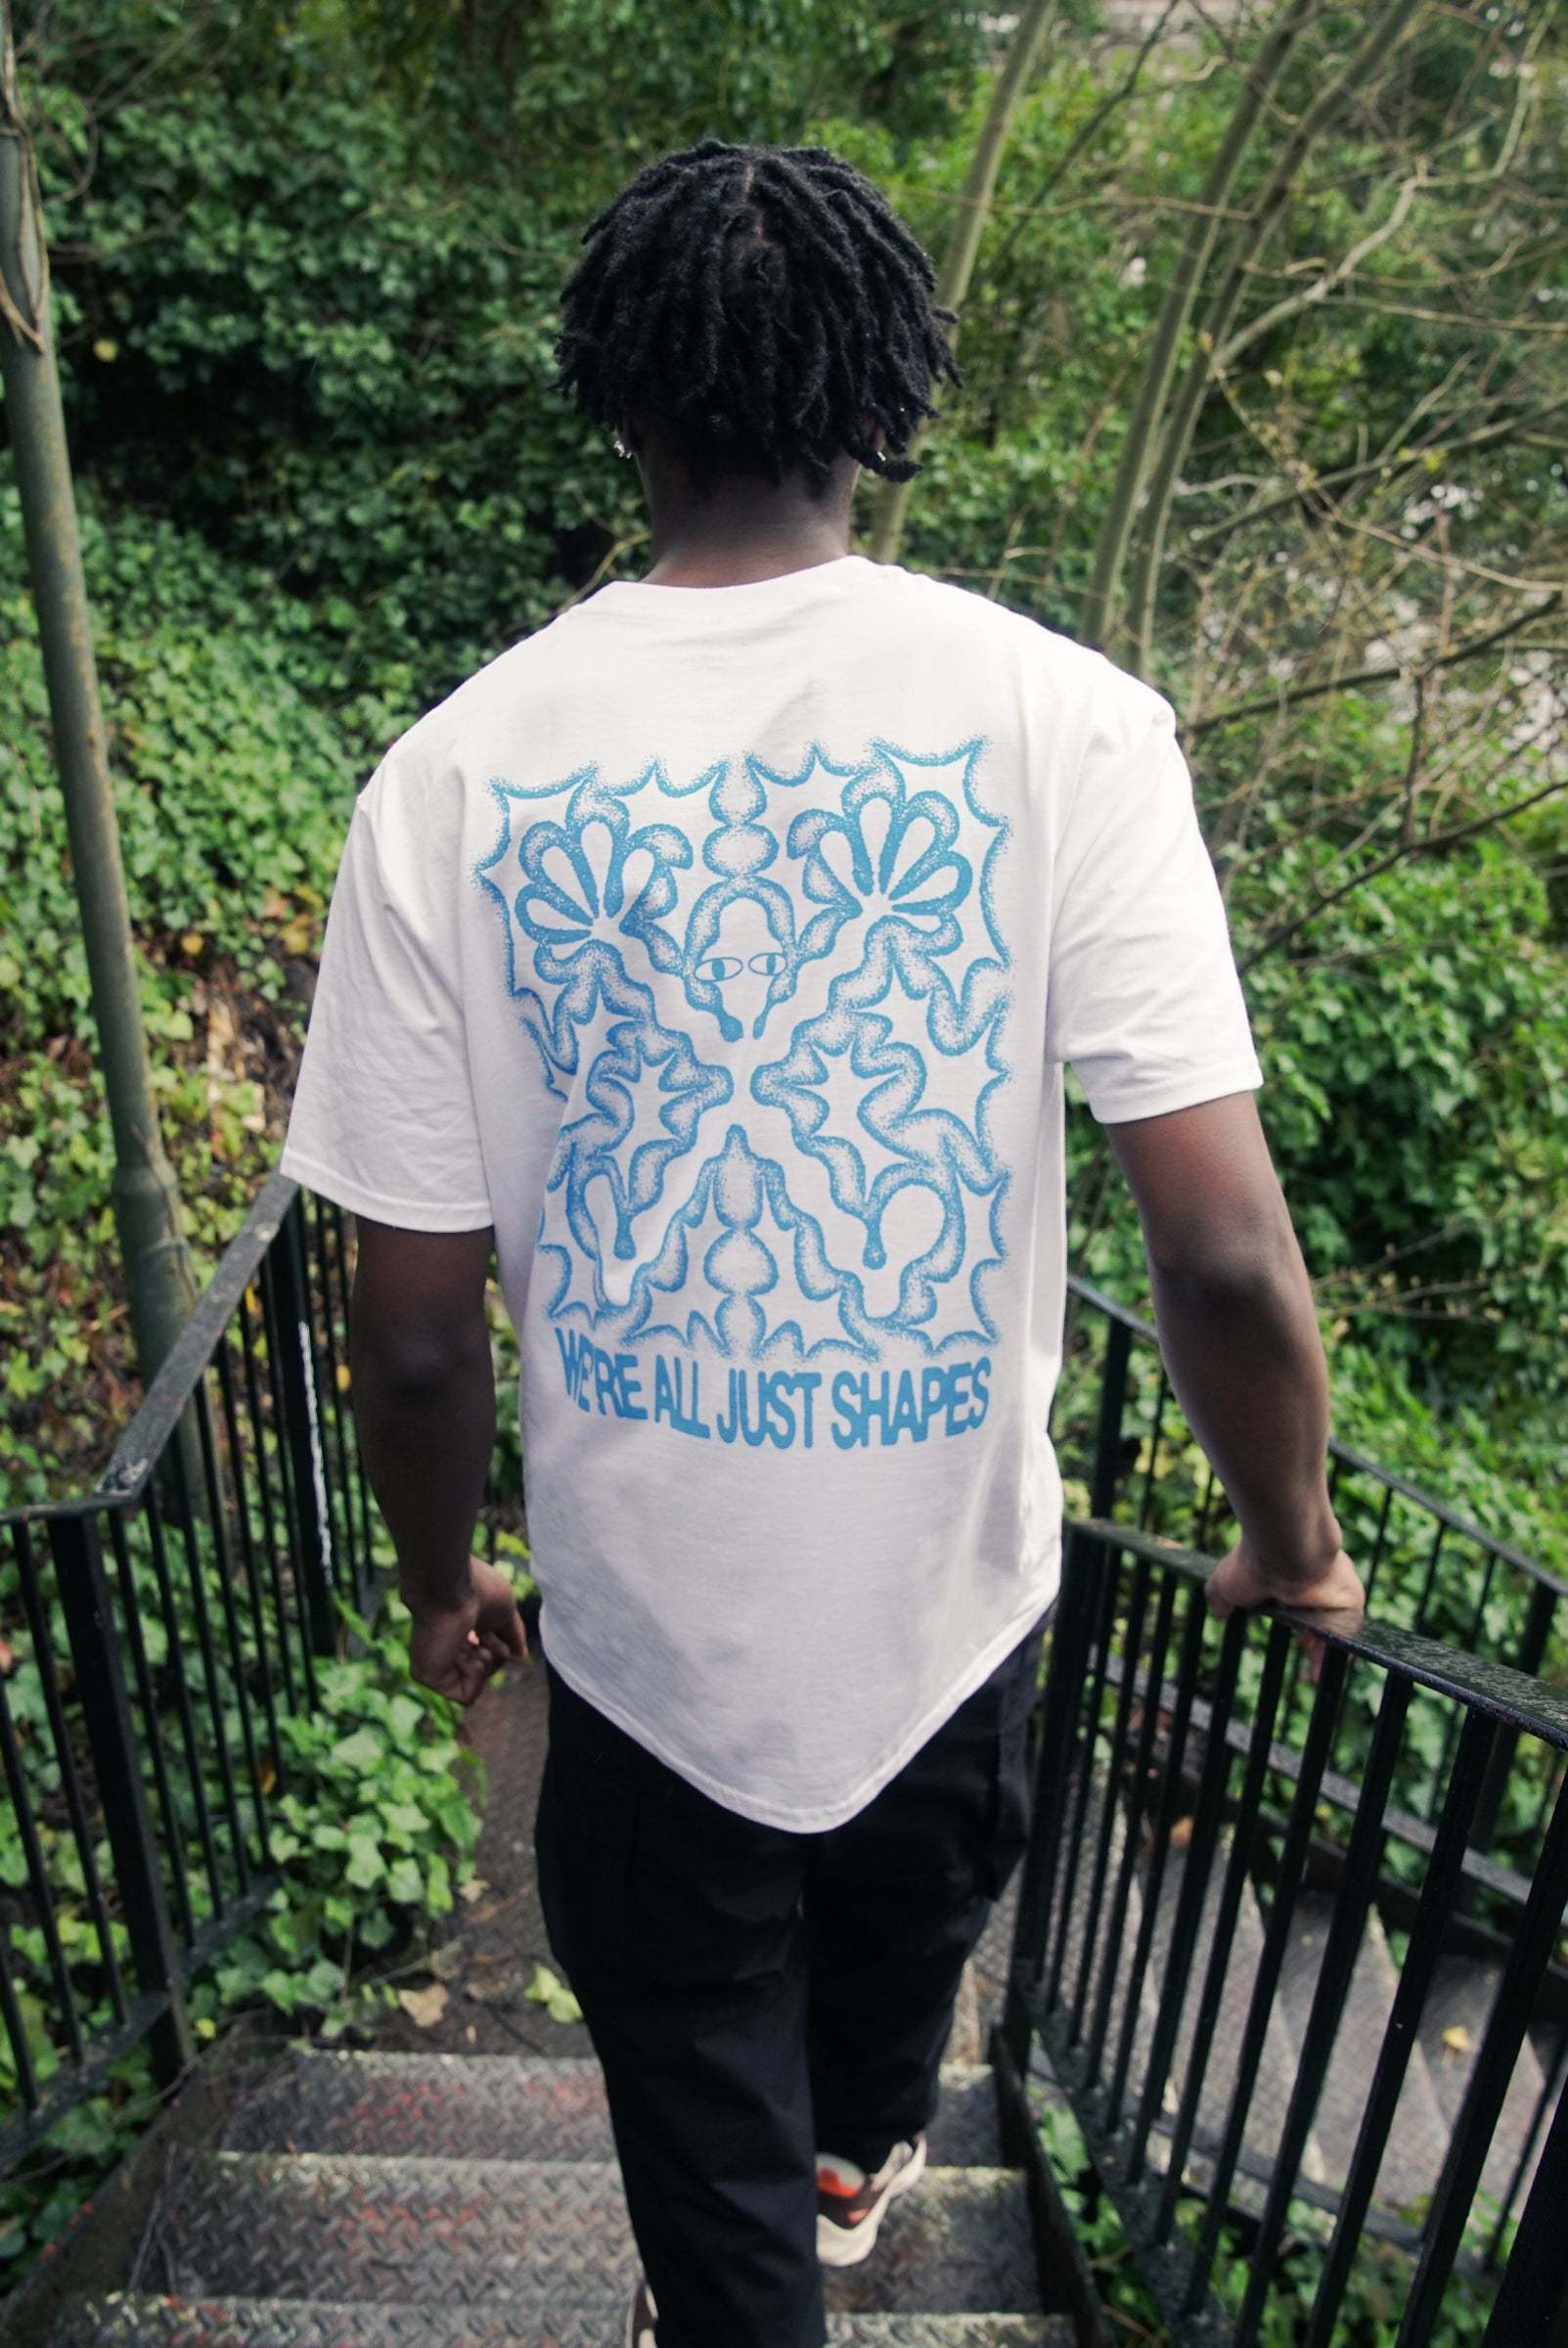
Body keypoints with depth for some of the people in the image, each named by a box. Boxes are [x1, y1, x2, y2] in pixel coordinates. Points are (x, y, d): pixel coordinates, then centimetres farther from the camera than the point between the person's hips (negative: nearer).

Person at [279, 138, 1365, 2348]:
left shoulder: (458, 773, -16)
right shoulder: (1061, 718, -17)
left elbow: (418, 1321, -12)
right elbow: (1224, 1247, -20)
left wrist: (442, 1579, 8)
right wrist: (1294, 1540, 0)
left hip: (654, 1620, -2)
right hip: (957, 1587, 3)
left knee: (704, 2115, 27)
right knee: (914, 1919, 37)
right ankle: (866, 2159, 68)